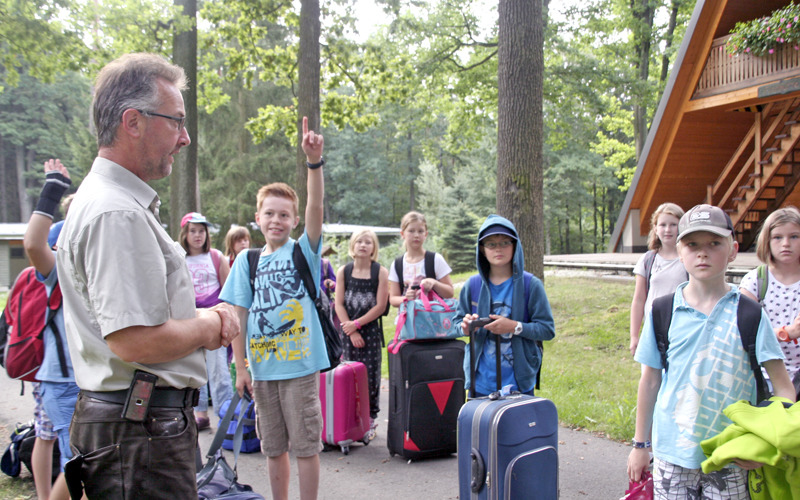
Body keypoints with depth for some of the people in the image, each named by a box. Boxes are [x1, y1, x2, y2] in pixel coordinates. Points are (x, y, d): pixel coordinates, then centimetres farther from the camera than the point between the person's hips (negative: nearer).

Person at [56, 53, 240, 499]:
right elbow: (135, 341, -27)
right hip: (139, 430, -10)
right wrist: (209, 327, -9)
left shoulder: (117, 202, 15)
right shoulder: (117, 214, -20)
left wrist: (204, 317, 7)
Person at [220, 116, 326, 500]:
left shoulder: (304, 252, -2)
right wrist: (241, 367, 0)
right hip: (262, 368, 3)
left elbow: (316, 207, -18)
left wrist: (314, 161, -32)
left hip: (300, 366, -3)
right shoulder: (247, 261, 5)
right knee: (273, 448, 15)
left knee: (306, 446, 3)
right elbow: (238, 315, 4)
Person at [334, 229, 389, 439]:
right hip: (348, 331, 2)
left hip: (371, 330, -2)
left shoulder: (380, 272, -1)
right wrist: (352, 332, -8)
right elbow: (339, 304, 1)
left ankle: (370, 420, 8)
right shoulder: (343, 271, 5)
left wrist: (356, 324, -10)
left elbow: (380, 306, -6)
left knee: (370, 375, -2)